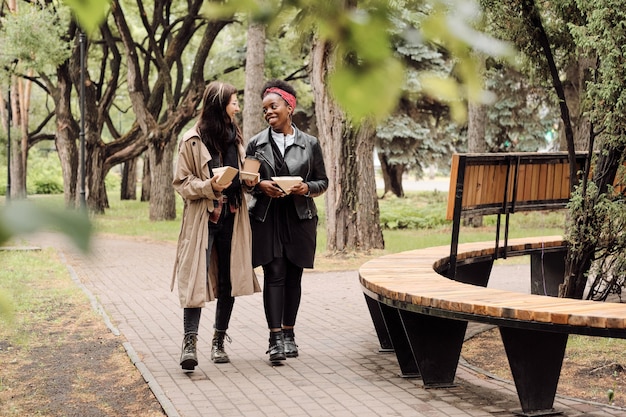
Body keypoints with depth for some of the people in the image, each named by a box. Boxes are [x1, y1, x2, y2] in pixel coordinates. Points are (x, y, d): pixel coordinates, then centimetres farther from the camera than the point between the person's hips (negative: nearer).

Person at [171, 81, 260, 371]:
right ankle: (190, 343, -12)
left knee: (228, 280, 7)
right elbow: (181, 182, -3)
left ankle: (219, 342, 16)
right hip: (203, 218, -5)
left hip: (232, 217, 6)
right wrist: (209, 186, -19)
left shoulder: (235, 138, 13)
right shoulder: (193, 140, -4)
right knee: (197, 279, -13)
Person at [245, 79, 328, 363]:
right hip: (266, 218, -1)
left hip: (299, 219, 1)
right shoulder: (256, 143, 6)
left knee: (293, 276, 6)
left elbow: (323, 182, 10)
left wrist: (307, 188, -10)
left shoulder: (309, 144, 6)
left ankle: (288, 333, 18)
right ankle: (275, 338, -9)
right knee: (274, 275, -8)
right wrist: (261, 185, -11)